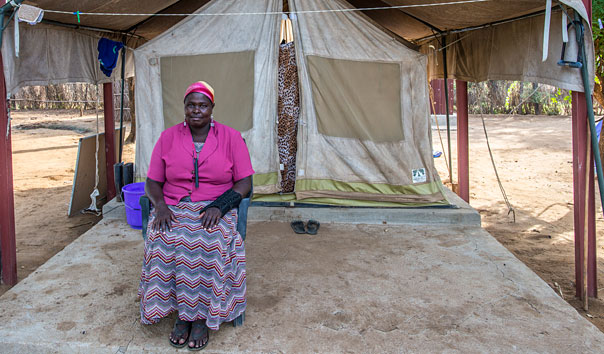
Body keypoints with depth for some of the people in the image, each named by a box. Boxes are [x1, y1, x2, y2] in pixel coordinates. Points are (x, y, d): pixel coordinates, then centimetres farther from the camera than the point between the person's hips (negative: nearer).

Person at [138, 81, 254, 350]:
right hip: (174, 209, 2)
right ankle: (181, 311, -12)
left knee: (210, 242, -34)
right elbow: (152, 182, 10)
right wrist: (161, 205, -12)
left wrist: (218, 207, -16)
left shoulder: (230, 137, 4)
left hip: (215, 209, -2)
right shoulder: (168, 138, 9)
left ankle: (202, 315, -16)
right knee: (164, 241, -30)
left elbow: (244, 182, 0)